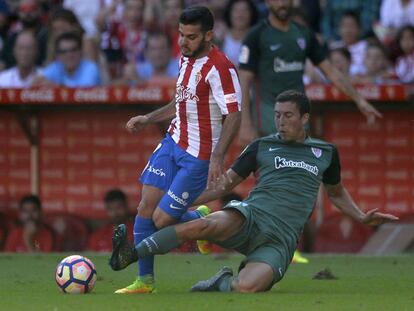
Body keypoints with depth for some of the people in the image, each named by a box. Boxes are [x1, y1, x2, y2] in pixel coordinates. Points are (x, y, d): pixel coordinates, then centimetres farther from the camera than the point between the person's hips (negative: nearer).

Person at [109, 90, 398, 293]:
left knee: (245, 288, -31)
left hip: (280, 240, 0)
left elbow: (336, 193, 34)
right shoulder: (263, 146, 14)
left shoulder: (325, 152, 17)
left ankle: (221, 283, 5)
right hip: (250, 216, 0)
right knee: (206, 225, -36)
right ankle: (131, 255, -36)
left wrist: (362, 217, 20)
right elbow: (226, 184, 16)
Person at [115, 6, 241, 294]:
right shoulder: (187, 58, 9)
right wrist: (148, 119, 14)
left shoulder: (220, 68, -19)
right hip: (173, 142, 8)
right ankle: (145, 280, 9)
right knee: (146, 207, -2)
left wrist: (217, 158, -29)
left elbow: (234, 116, -23)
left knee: (162, 220, -8)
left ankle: (202, 220, 24)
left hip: (200, 156, -8)